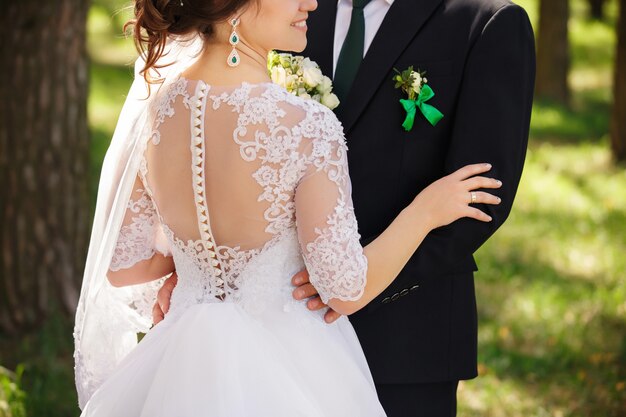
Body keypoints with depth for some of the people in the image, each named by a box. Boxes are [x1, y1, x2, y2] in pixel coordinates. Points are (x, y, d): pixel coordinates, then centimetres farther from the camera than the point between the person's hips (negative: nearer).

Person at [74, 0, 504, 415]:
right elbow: (346, 290, -16)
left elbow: (122, 267, 0)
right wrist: (425, 211, -3)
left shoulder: (149, 111, -8)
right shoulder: (307, 127, -24)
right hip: (284, 372, -4)